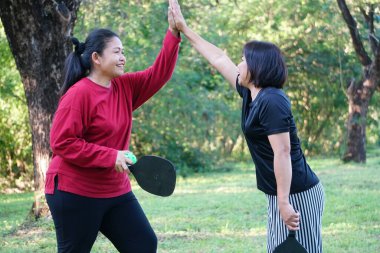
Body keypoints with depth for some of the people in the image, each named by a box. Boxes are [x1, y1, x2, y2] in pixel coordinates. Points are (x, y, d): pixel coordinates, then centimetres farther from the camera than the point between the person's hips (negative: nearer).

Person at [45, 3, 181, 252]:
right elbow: (62, 143, -20)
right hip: (75, 193, -8)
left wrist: (173, 33, -7)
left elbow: (158, 75, 5)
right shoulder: (79, 94, -17)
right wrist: (111, 157, -22)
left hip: (115, 191, 8)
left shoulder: (124, 87, 6)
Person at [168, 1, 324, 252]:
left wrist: (284, 202, -24)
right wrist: (184, 28, 25)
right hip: (282, 195, 9)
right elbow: (219, 59, 20)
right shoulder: (252, 94, 10)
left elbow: (282, 153, -22)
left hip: (297, 195, -9)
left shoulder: (271, 101, -17)